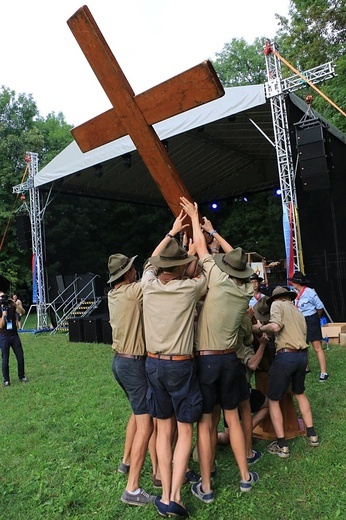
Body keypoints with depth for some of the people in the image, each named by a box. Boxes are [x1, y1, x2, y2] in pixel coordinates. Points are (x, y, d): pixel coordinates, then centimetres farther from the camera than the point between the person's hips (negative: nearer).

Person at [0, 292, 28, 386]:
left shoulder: (11, 306, 3)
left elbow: (22, 312, -11)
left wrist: (15, 304, -23)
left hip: (14, 335, 3)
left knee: (20, 357, 5)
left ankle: (21, 376, 19)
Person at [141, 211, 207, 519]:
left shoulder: (149, 285, -2)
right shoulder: (189, 288, -12)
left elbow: (152, 259, 19)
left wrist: (172, 232, 26)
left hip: (153, 363, 5)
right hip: (181, 366, -4)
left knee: (164, 428, 14)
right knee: (185, 429, 7)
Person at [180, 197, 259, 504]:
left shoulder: (218, 280, -12)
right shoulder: (246, 289, 2)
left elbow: (201, 247, -1)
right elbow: (237, 257, 17)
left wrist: (194, 217, 14)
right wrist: (212, 230, 26)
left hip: (206, 360, -5)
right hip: (230, 359, 5)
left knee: (205, 422, 4)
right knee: (233, 418, 18)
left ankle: (205, 487, 14)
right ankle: (246, 476, 29)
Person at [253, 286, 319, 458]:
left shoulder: (277, 305, 2)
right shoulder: (299, 313, 23)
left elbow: (275, 326, -15)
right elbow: (302, 334, 12)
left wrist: (259, 328, 0)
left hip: (285, 355, -7)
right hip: (302, 355, 7)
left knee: (273, 400, 7)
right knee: (300, 393, 30)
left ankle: (282, 446, 7)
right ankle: (312, 435, 33)